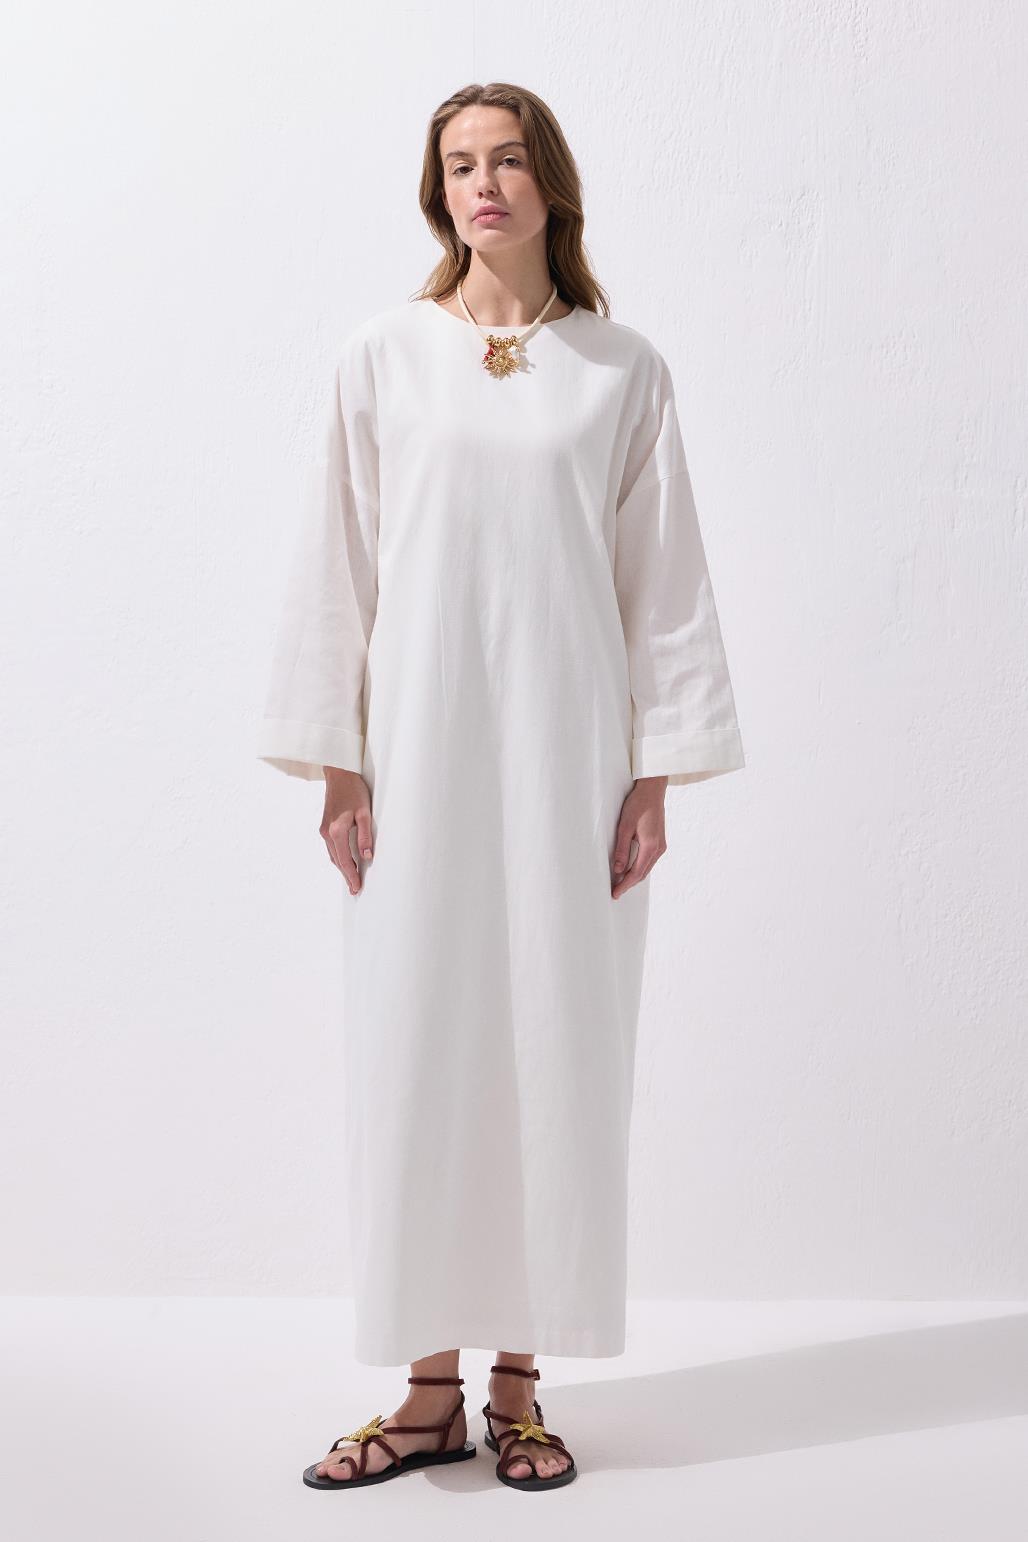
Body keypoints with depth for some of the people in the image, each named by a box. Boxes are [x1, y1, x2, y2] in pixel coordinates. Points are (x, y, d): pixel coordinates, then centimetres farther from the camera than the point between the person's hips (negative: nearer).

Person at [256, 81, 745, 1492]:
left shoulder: (624, 371, 6)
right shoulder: (380, 360, 5)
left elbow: (663, 578, 5)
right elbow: (338, 568, 4)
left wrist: (658, 775, 0)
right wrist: (336, 768, -1)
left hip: (568, 752, 0)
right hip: (419, 746, 0)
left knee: (556, 1045, 3)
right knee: (414, 1046, 1)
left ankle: (519, 1383, 17)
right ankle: (432, 1390, 14)